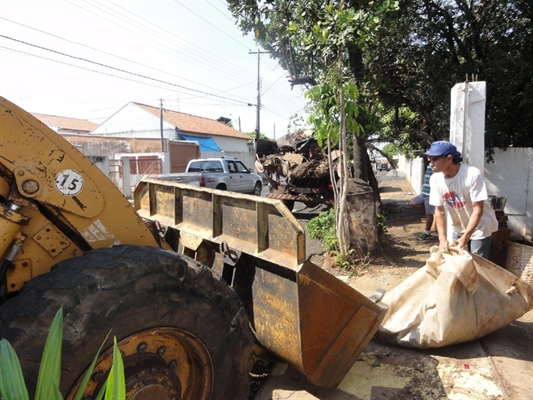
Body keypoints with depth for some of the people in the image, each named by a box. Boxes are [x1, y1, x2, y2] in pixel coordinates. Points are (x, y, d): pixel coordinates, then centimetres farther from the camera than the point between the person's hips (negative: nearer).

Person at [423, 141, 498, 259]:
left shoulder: (472, 174, -27)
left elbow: (478, 210, -24)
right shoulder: (435, 179, -13)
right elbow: (439, 211, -8)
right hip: (458, 229, 5)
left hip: (480, 228, -4)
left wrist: (464, 238, -29)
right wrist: (442, 238, -17)